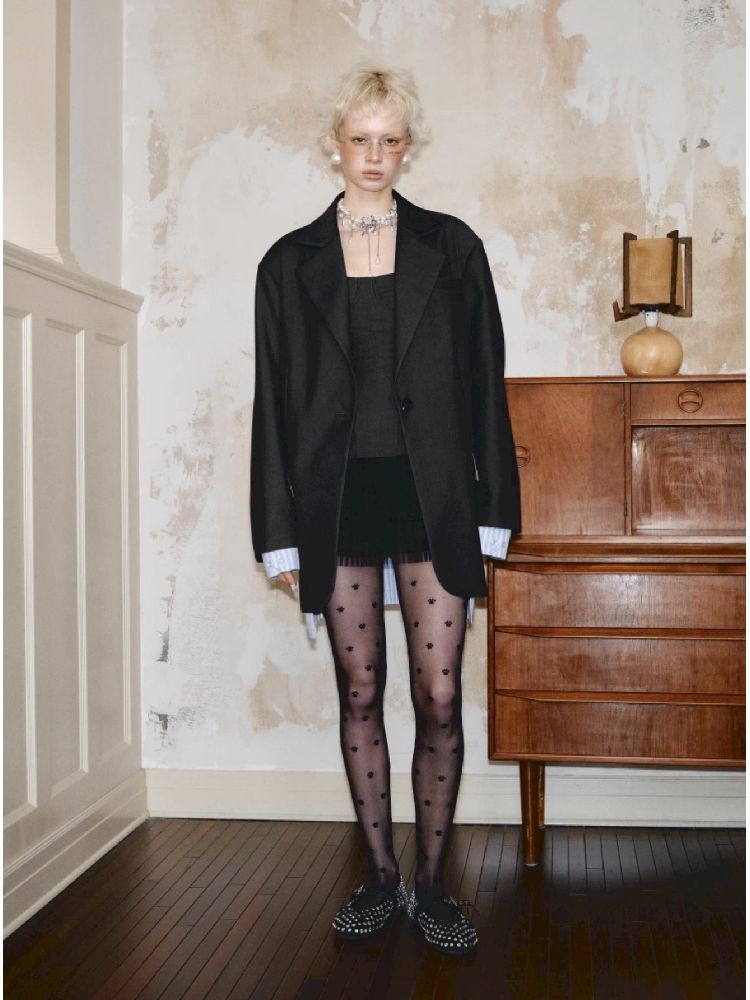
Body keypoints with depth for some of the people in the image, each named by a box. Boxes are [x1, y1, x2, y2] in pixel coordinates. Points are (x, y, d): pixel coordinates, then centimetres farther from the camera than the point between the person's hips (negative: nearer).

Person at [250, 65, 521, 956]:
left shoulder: (451, 247, 6)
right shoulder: (290, 263, 7)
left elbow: (484, 382, 5)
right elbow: (274, 402, 6)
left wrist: (491, 515, 0)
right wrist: (282, 536, 1)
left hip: (431, 495, -1)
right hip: (339, 499, 1)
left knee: (439, 697, -1)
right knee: (359, 695, 8)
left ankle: (432, 883, 16)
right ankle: (380, 876, 23)